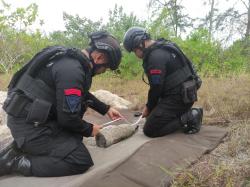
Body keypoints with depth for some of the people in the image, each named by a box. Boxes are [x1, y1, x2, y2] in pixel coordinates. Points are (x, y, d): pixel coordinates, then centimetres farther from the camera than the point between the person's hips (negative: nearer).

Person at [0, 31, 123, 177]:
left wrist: (106, 109, 23)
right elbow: (68, 117, -22)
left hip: (31, 117, 10)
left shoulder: (74, 59, 7)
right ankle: (14, 161, -8)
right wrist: (89, 130, -4)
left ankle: (21, 147, 14)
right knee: (82, 161, -13)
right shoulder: (72, 69, -24)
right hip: (30, 124, -10)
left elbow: (84, 94, 24)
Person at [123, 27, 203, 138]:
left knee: (150, 130, -8)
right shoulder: (163, 47, 12)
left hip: (178, 97, -10)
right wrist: (150, 106, 12)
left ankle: (189, 118, -7)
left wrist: (149, 107, 0)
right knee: (154, 117, 22)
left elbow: (156, 88, -18)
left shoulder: (156, 56, -20)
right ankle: (187, 113, 12)